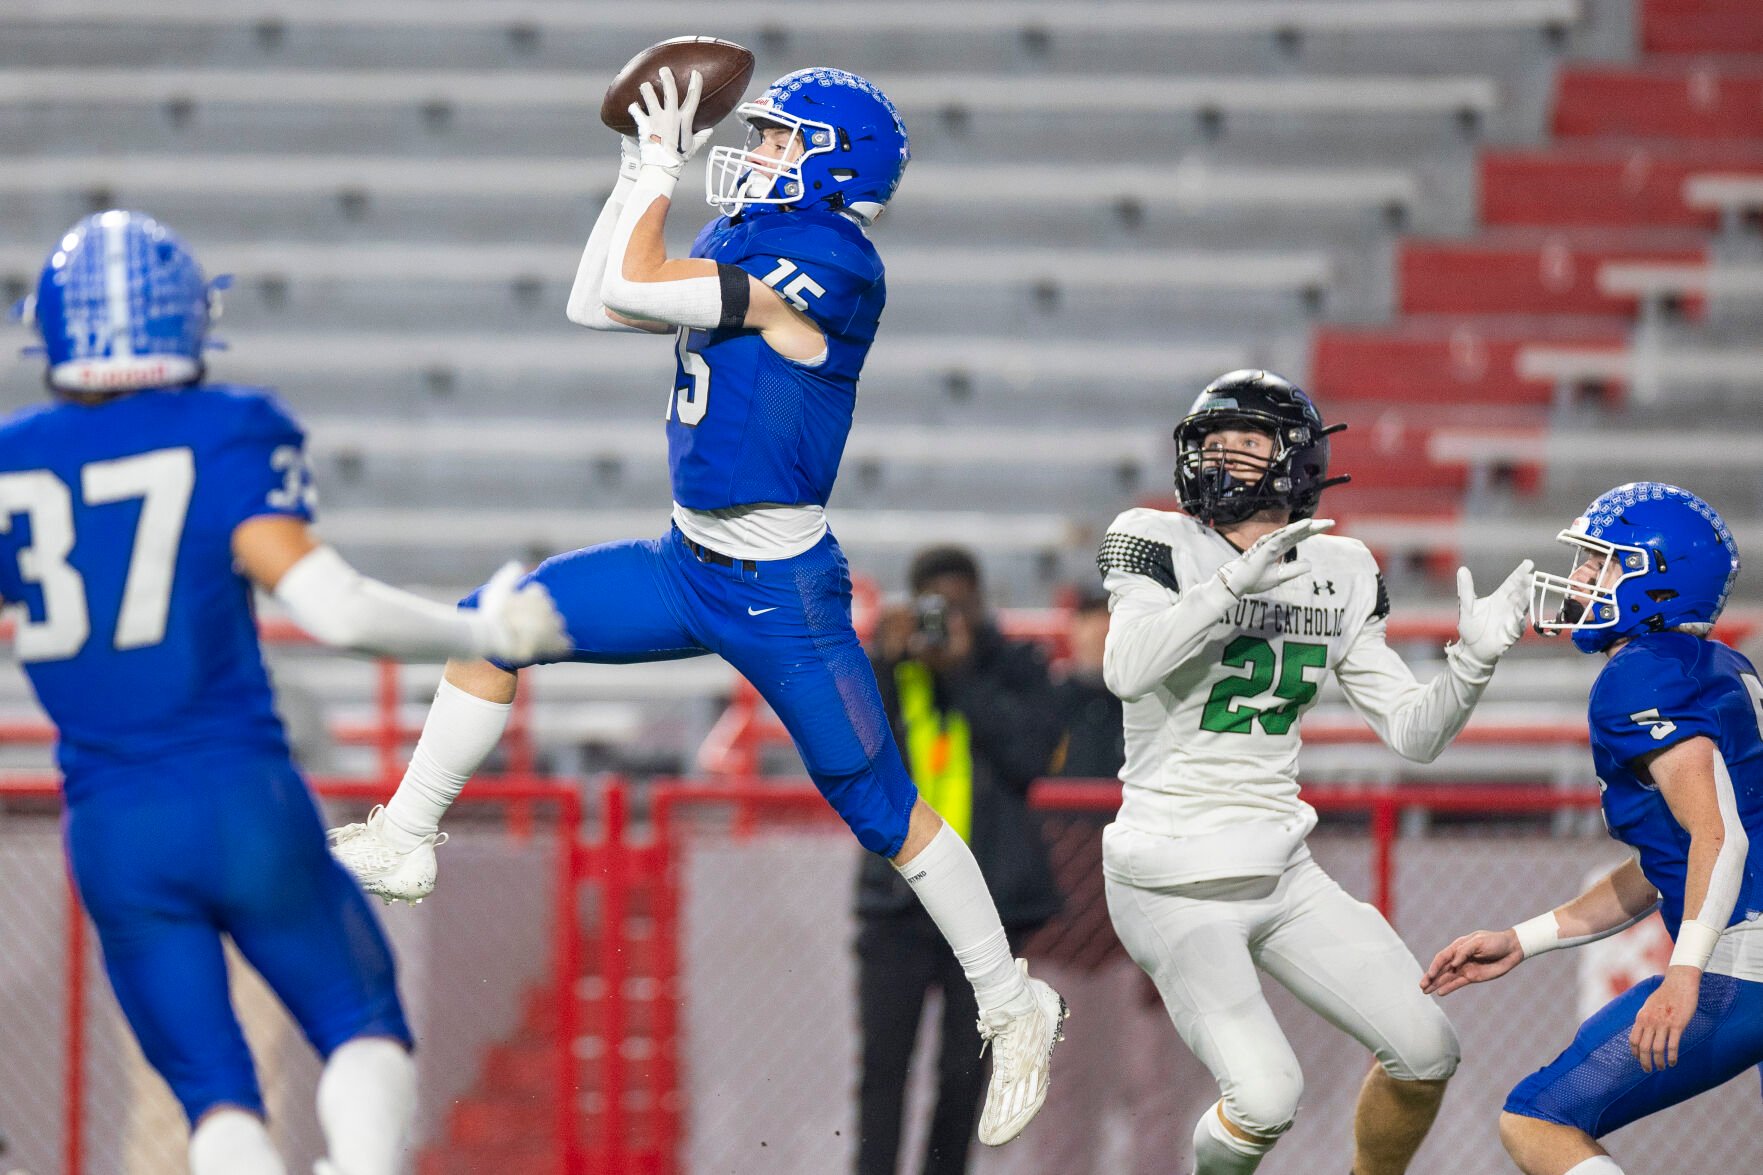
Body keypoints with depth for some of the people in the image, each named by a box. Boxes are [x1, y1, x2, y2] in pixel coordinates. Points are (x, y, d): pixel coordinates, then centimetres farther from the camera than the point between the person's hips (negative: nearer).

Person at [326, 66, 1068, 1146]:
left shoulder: (828, 263, -19)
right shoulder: (745, 249, 8)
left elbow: (634, 286, -21)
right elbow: (595, 303, 13)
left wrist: (662, 165, -7)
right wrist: (645, 166, 9)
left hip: (783, 592, -9)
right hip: (692, 564, 9)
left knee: (883, 812, -1)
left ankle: (1013, 1008, 13)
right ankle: (403, 844, 14)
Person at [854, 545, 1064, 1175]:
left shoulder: (1015, 669, 4)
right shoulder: (887, 668, 6)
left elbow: (1031, 753, -12)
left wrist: (962, 672, -14)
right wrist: (886, 664, -14)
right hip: (898, 902, 0)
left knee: (965, 1070, 5)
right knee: (883, 1063, -7)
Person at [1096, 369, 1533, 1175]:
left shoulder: (1337, 578, 6)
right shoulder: (1160, 546, -9)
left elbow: (1414, 732, 7)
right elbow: (1126, 670, -28)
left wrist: (1473, 658, -10)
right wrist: (1235, 583, -36)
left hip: (1280, 871, 6)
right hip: (1175, 887, -6)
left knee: (1426, 1053, 0)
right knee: (1266, 1098, -20)